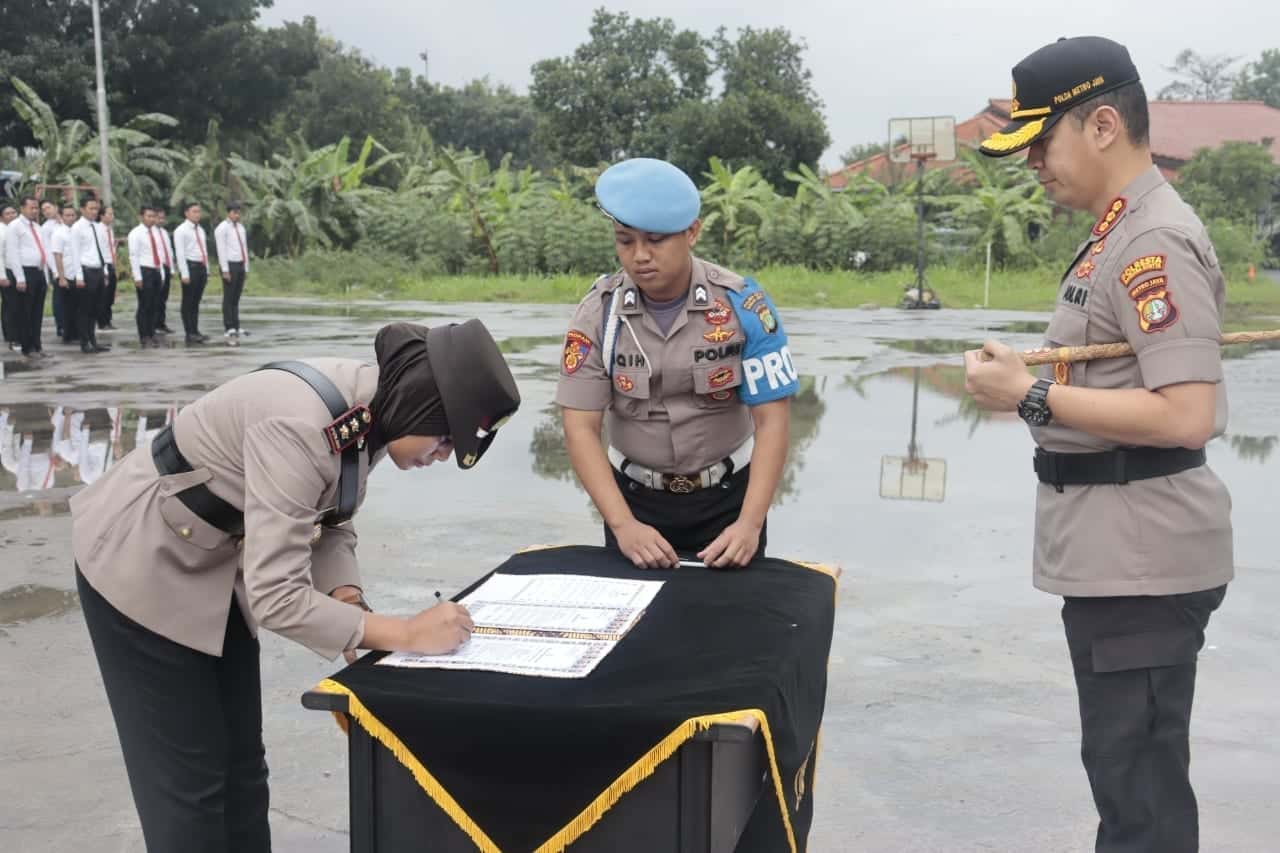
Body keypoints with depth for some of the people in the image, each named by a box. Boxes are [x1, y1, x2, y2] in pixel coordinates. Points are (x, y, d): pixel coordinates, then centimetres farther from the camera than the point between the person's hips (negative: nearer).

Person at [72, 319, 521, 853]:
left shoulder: (372, 413, -10)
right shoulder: (300, 426, -36)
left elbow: (329, 523, 3)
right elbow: (276, 597, -37)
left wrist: (347, 598, -14)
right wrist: (406, 634, -32)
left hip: (216, 568, 8)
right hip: (140, 567, -8)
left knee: (241, 763, 14)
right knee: (188, 777, 1)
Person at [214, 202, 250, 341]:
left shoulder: (241, 228, 15)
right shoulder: (222, 228, -9)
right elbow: (221, 250, -14)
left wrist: (246, 269, 15)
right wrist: (225, 271, -19)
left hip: (240, 266, 7)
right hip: (229, 265, -7)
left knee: (236, 298, 8)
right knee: (228, 298, -6)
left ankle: (235, 327, 11)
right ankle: (228, 329, -5)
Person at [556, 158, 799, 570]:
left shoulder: (743, 305, -16)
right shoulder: (598, 312, -12)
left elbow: (771, 420, -16)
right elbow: (580, 429, -14)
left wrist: (749, 523, -27)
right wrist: (623, 525, -26)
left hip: (727, 495, -1)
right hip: (634, 496, 1)